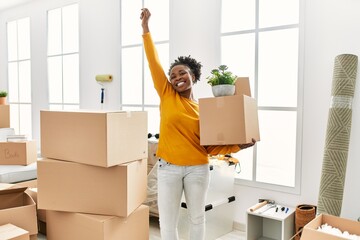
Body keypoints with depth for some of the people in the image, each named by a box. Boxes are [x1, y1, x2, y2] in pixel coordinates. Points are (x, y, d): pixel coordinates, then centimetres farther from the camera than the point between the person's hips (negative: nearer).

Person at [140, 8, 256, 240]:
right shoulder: (167, 95, 0)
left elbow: (209, 147, -1)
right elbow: (154, 62, -4)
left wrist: (240, 146, -10)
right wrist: (146, 28, -6)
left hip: (197, 169, 1)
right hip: (169, 168, 0)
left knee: (197, 218, 16)